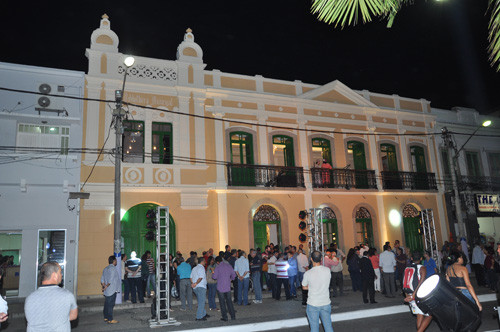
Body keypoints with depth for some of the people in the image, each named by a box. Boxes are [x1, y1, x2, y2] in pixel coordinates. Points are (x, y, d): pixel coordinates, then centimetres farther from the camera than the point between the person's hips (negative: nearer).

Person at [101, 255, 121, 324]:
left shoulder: (105, 269, 14)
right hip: (112, 290, -9)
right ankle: (110, 319, -2)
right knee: (110, 305, -5)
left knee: (107, 304, 14)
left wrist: (104, 286, 3)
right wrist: (106, 286, -10)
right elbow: (111, 279, -20)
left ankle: (106, 318, 21)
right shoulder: (113, 268, -14)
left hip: (106, 291, 9)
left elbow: (102, 279, 11)